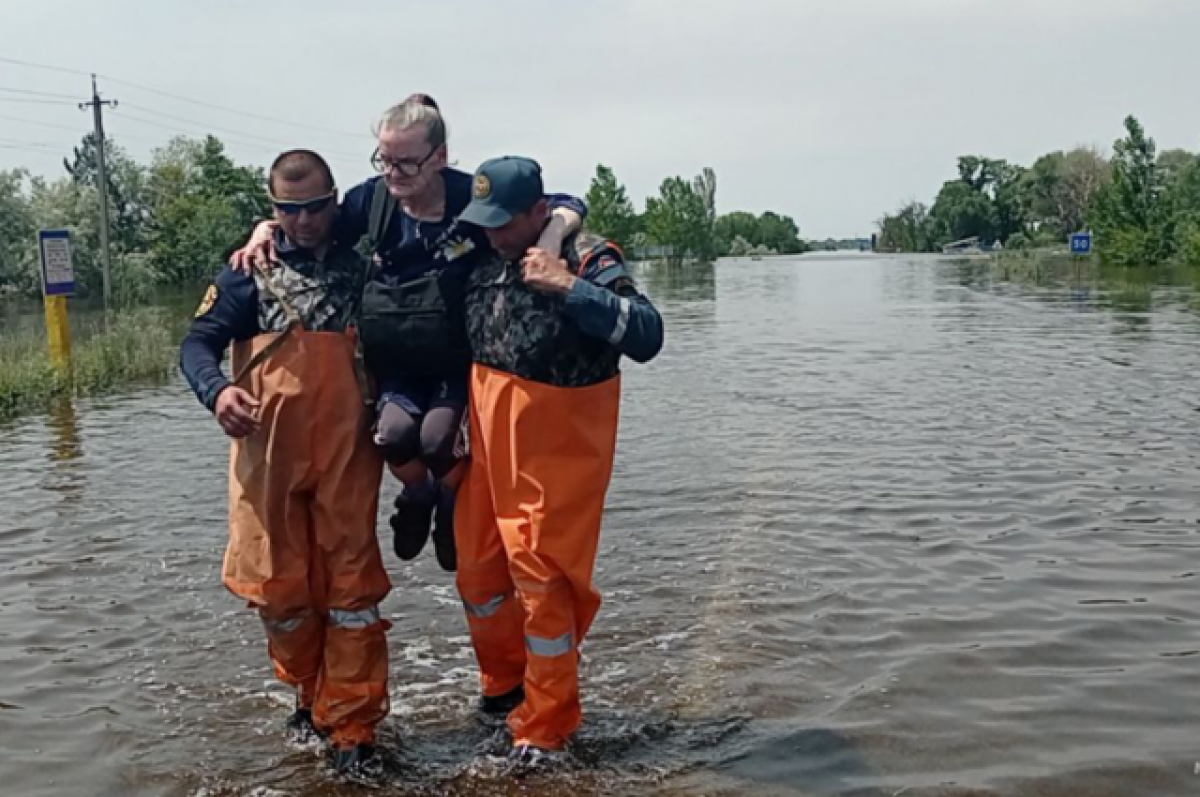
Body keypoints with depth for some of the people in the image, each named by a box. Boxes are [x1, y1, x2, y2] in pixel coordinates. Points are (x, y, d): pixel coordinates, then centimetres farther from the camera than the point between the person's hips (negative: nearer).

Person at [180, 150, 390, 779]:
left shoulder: (362, 270, 9)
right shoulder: (248, 271, 8)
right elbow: (199, 343, 1)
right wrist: (217, 390, -20)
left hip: (347, 453, 0)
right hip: (267, 453, 1)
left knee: (352, 585, 0)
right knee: (278, 583, 7)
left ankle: (352, 728, 9)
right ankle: (310, 694, 31)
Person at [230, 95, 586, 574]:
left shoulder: (476, 198, -16)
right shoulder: (372, 199, -5)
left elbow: (568, 206, -11)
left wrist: (552, 234, -32)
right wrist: (266, 228, -6)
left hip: (459, 364, -3)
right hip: (396, 364, 3)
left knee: (439, 436, -26)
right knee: (393, 432, -23)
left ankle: (452, 506, 10)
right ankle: (418, 496, 13)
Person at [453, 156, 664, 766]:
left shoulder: (586, 260, -14)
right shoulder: (484, 259, 5)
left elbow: (646, 336, -27)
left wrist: (567, 287, -32)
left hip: (554, 453, -7)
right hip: (488, 446, 7)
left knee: (542, 584, 0)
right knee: (478, 573, 16)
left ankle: (545, 728, 18)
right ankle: (505, 684, 41)